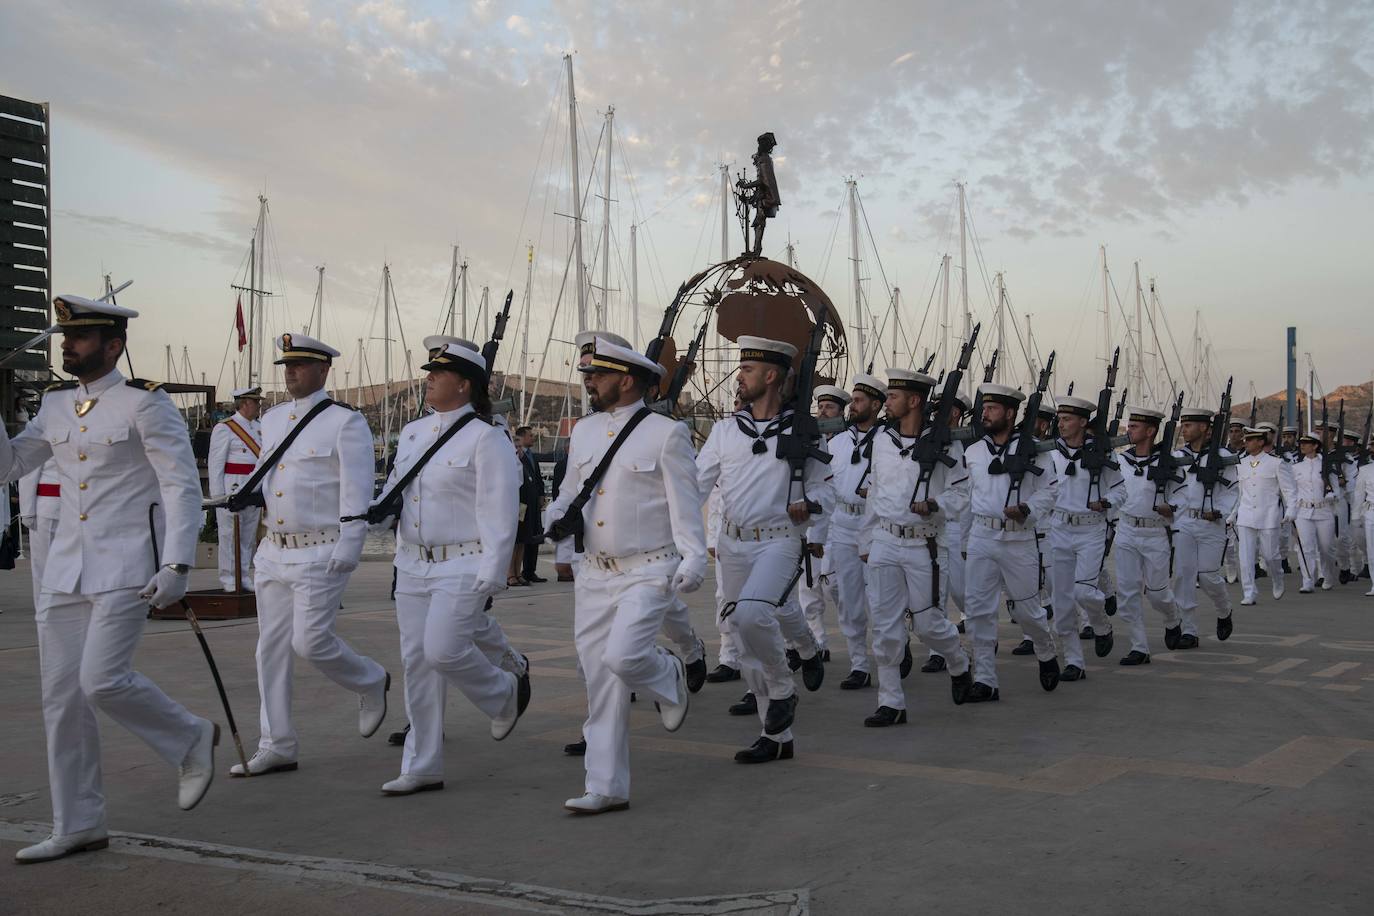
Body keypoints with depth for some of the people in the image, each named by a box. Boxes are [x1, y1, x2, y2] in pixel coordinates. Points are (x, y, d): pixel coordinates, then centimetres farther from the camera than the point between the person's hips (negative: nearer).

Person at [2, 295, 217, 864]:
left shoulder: (145, 403, -8)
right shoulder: (56, 406, 12)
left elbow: (183, 486, -11)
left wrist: (176, 565, -19)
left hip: (126, 567, -7)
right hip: (65, 569, 7)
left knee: (102, 681, -16)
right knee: (61, 696, 6)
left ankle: (192, 739, 11)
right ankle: (77, 827, 16)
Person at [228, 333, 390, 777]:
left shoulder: (345, 422, -8)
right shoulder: (272, 419, 14)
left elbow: (357, 488, -13)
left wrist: (349, 544, -19)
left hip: (321, 553, -7)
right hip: (273, 551, 7)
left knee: (310, 641, -11)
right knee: (271, 647, 6)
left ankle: (371, 682, 19)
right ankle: (277, 747, 13)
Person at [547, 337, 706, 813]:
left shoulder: (666, 433, -6)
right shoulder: (583, 431, 11)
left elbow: (685, 505, -7)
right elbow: (570, 491, 20)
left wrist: (693, 559, -16)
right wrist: (560, 519, 0)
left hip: (649, 573, -6)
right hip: (594, 575, 6)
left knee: (622, 657, -24)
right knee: (600, 684, 5)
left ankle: (669, 675, 12)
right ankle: (607, 788, 14)